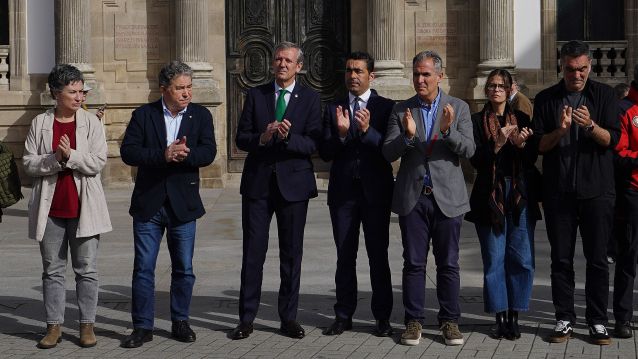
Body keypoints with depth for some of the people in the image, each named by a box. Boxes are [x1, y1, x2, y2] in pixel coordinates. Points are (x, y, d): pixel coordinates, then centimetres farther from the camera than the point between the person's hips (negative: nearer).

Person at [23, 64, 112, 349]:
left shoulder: (91, 122, 1)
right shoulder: (39, 124, 3)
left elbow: (98, 163, -6)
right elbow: (29, 164, -2)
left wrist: (71, 155, -20)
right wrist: (56, 158, -17)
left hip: (84, 208, -1)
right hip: (51, 210, 1)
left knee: (86, 270, 4)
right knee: (52, 271, 7)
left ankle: (87, 325, 13)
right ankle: (54, 326, 16)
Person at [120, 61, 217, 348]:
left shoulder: (201, 115, 2)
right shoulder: (143, 115, 0)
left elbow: (208, 152, -10)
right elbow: (128, 152, -10)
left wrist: (183, 154, -28)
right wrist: (163, 155, -22)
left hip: (183, 205, 1)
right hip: (148, 204, -1)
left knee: (184, 269, 9)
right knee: (143, 269, 3)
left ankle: (180, 322, 24)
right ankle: (142, 327, 12)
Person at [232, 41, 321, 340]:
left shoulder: (310, 99, 2)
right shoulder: (255, 95, 7)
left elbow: (313, 144, -7)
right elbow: (241, 139, 2)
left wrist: (288, 136, -24)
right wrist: (262, 137, -18)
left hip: (293, 182, -1)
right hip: (258, 182, 1)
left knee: (292, 253, 6)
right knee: (253, 252, 2)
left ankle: (288, 318, 15)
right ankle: (246, 319, 9)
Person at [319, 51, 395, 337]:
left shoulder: (386, 107, 1)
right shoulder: (333, 109, 9)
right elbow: (325, 153, 1)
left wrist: (367, 130, -23)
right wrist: (340, 134, -18)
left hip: (376, 192, -2)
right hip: (343, 192, 3)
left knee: (378, 256, 2)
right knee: (345, 256, 7)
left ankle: (382, 318, 8)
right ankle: (343, 316, 14)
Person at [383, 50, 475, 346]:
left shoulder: (459, 108, 4)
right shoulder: (401, 110, 6)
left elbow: (469, 150, -5)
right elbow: (388, 153, -1)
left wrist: (448, 131, -22)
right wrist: (407, 135, -20)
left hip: (447, 197, -1)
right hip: (413, 197, 1)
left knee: (448, 264, 4)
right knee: (413, 263, 4)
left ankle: (450, 321, 13)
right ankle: (414, 321, 12)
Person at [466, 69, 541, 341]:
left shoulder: (521, 119, 11)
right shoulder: (477, 121, 5)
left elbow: (532, 158, 5)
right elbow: (476, 160, -4)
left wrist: (522, 144, -15)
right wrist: (498, 145, -19)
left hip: (521, 195, 1)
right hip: (490, 194, -1)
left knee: (521, 257, -2)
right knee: (494, 259, 0)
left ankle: (514, 316, 7)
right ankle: (500, 316, 9)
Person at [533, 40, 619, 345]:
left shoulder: (604, 95, 5)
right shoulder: (546, 99, 7)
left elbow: (612, 139, -4)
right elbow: (539, 145, 2)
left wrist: (590, 125, -22)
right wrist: (560, 130, -17)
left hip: (597, 190, -1)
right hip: (558, 191, 1)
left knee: (597, 259, 1)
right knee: (561, 259, 5)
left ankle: (597, 321, 9)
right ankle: (564, 319, 12)